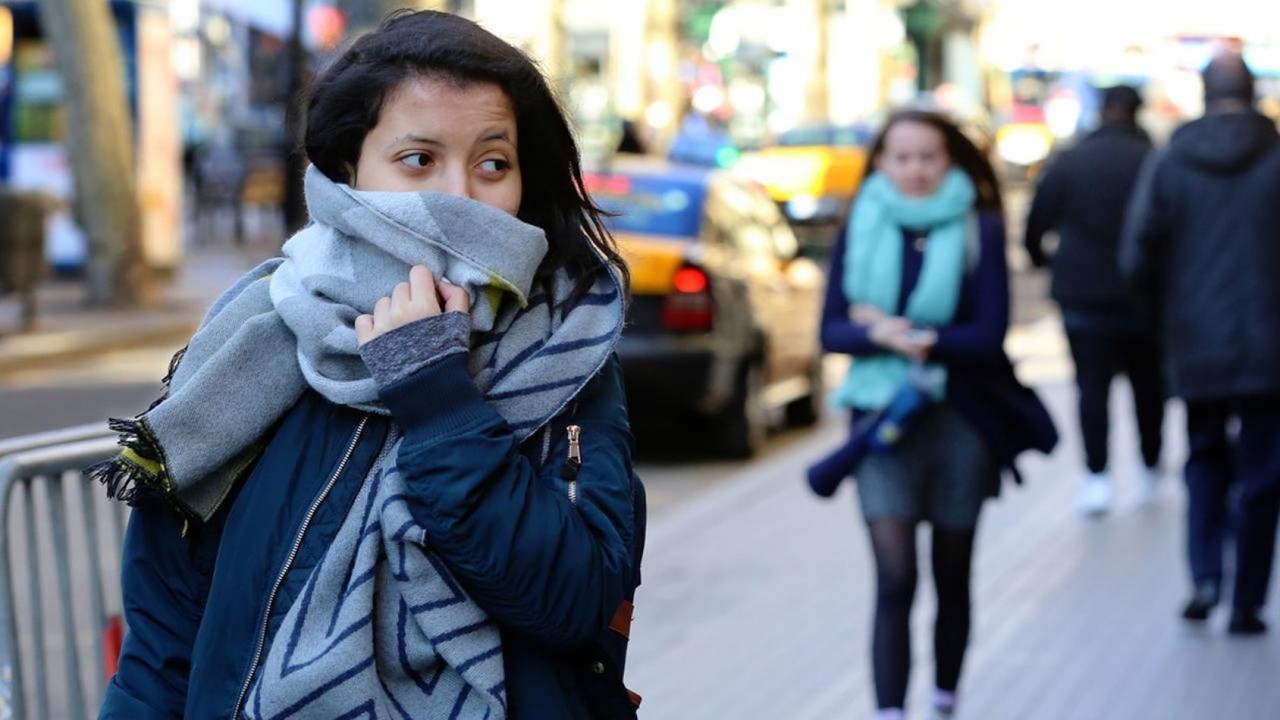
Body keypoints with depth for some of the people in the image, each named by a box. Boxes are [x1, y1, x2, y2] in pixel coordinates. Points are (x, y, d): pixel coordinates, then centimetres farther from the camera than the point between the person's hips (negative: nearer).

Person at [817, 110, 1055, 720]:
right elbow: (832, 330, 0)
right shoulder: (860, 231, 3)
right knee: (894, 582, -10)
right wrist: (886, 338, -20)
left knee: (951, 578, 14)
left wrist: (895, 330, -12)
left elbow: (989, 336, -10)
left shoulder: (979, 232, -3)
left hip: (961, 423, 0)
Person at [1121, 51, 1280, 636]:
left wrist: (1162, 321, 10)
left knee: (1205, 457, 19)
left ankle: (1205, 577, 2)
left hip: (1195, 346, 2)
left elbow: (1138, 258, -5)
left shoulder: (1169, 164, -1)